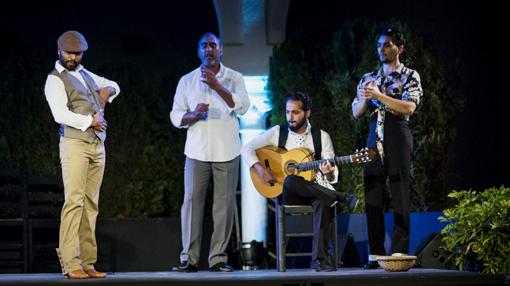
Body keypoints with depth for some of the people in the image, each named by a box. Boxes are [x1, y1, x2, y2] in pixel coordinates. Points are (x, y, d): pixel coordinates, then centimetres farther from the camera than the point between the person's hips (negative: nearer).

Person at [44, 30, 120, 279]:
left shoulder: (86, 75, 21)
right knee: (74, 202, -14)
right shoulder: (55, 80, -2)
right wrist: (90, 121, -11)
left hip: (97, 145, 7)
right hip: (75, 144, -7)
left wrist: (108, 90, 13)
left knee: (91, 204, 4)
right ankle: (70, 264, -16)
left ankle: (87, 263, 4)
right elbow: (60, 114, -15)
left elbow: (114, 85, 35)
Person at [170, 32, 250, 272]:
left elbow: (242, 107, -9)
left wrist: (216, 85, -15)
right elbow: (176, 117, 8)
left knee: (224, 203, -2)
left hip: (226, 151, -1)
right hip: (197, 151, 1)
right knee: (192, 201, -5)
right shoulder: (187, 81, 10)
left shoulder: (234, 78, 6)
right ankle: (189, 258, -2)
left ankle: (218, 258, 3)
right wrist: (194, 114, -13)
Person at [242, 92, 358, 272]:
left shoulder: (321, 137, 7)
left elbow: (332, 177, 2)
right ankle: (342, 198, -24)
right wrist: (260, 169, -15)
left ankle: (320, 258, -37)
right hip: (289, 194, 0)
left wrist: (328, 173, -23)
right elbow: (247, 149, 2)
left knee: (323, 202, -38)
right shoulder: (278, 133, 7)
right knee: (290, 181, -38)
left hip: (317, 190, 0)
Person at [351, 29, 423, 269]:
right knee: (372, 195, 0)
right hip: (374, 138, 5)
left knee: (399, 195, -6)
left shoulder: (410, 76, 4)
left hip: (398, 136, -4)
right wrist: (364, 98, -7)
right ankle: (375, 254, 2)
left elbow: (409, 107, -11)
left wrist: (379, 96, -17)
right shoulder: (369, 78, 17)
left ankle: (399, 253, -7)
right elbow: (356, 113, 13)